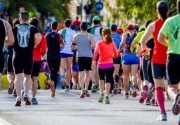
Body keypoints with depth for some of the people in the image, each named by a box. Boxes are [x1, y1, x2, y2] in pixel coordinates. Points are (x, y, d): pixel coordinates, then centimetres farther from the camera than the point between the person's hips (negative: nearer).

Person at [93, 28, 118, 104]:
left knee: (101, 79, 24)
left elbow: (96, 51, -18)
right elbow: (116, 54, 5)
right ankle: (106, 96, -18)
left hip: (101, 65, 0)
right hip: (110, 65, 0)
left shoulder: (100, 43, -1)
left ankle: (101, 94, 17)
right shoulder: (112, 43, 5)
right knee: (108, 81, -1)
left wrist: (94, 60, -10)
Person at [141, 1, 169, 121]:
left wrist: (145, 49, 12)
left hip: (157, 59, -1)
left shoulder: (153, 25, -2)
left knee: (159, 87, 6)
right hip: (170, 58, 1)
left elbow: (143, 40, -7)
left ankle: (163, 112, -2)